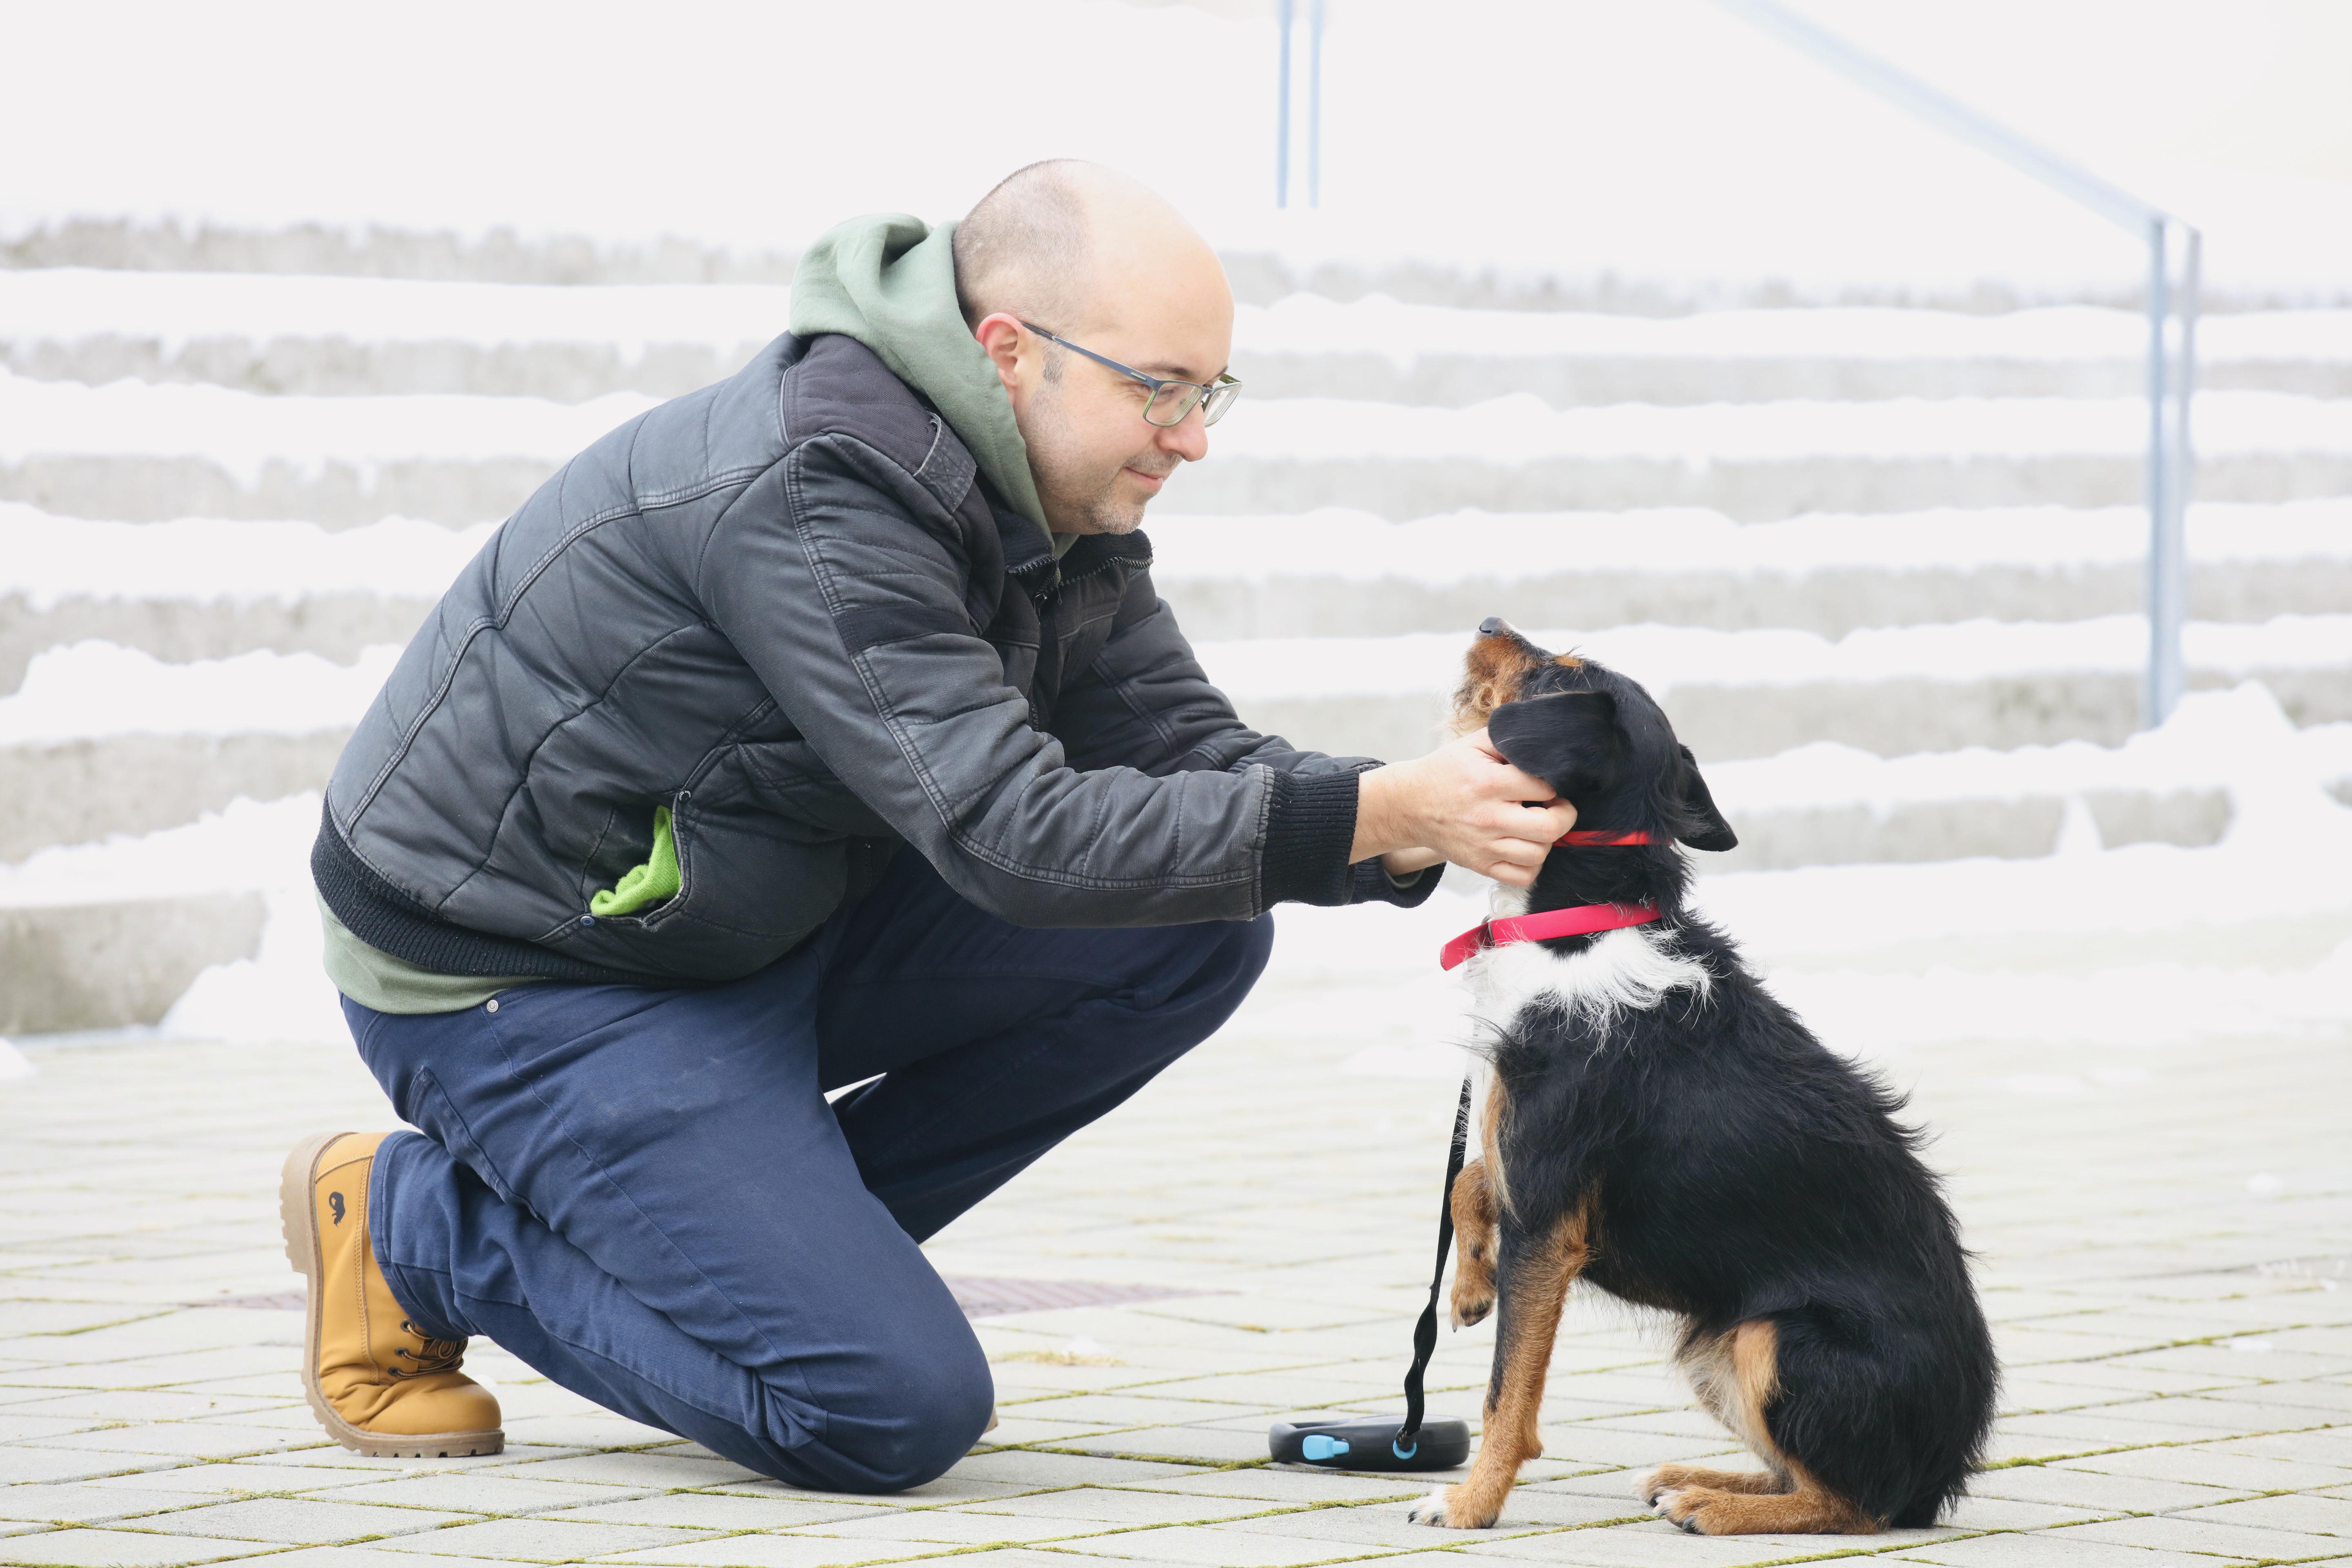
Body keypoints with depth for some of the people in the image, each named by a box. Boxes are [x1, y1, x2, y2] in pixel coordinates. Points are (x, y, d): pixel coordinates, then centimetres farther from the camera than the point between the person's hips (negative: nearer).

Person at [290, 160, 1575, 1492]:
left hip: (772, 926, 9)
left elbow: (1188, 754, 0)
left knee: (1198, 930, -4)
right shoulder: (809, 494, -29)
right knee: (898, 1413, -19)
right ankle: (413, 1226, -1)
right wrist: (1378, 813, -37)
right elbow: (1015, 837, -34)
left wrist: (1421, 827, -19)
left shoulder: (1052, 504, 0)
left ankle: (800, 1241, 5)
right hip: (525, 982, -9)